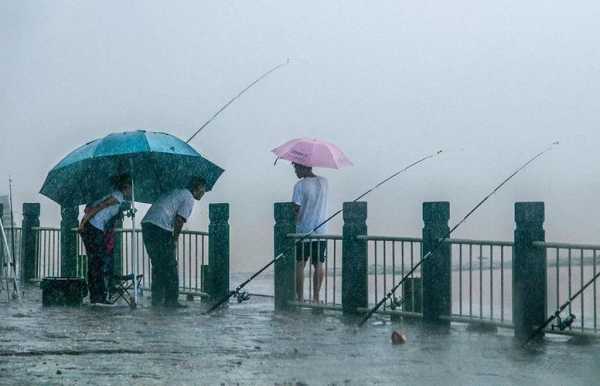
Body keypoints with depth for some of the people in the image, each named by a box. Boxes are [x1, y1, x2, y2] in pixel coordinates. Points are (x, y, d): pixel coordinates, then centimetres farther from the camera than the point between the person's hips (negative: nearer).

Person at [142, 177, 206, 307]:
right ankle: (171, 300, -4)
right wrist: (175, 239, -5)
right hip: (161, 229, -9)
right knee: (170, 266, -2)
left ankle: (157, 299, 17)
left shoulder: (175, 192, 26)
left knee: (157, 265, 16)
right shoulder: (189, 199, -1)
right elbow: (179, 219, -13)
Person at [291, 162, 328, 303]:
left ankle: (300, 297, 2)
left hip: (303, 231, -4)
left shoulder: (300, 185, -11)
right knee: (318, 265, 7)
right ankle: (316, 298, 6)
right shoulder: (324, 182, 4)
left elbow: (296, 209, -12)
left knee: (300, 265, 4)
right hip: (321, 232, 4)